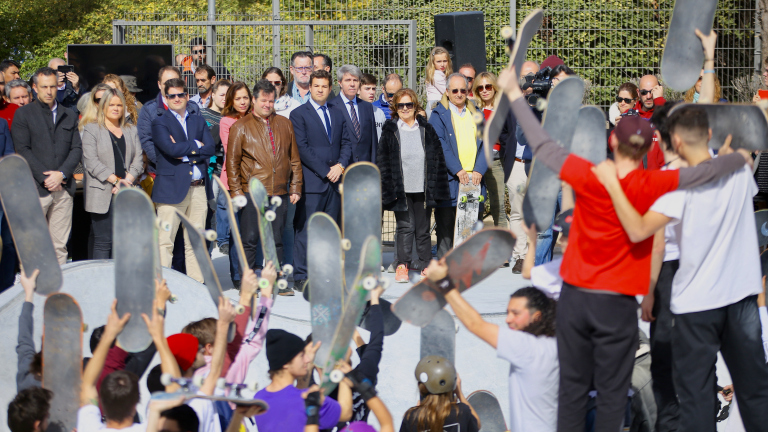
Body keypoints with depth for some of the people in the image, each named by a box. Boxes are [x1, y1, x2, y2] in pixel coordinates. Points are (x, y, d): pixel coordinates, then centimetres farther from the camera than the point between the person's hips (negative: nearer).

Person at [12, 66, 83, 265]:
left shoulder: (69, 115, 16)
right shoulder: (24, 114, 5)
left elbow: (77, 149, 10)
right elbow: (22, 150, -3)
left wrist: (61, 174, -6)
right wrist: (45, 178, -10)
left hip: (63, 187, 3)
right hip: (36, 189, -3)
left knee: (60, 245, 3)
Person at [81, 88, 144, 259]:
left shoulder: (132, 131, 18)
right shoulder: (91, 130, 5)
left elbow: (138, 159, 9)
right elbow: (91, 162, -6)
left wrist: (127, 179, -9)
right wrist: (114, 180, -14)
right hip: (103, 195, -4)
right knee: (103, 243, -6)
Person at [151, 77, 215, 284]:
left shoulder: (198, 121, 17)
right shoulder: (160, 123, 2)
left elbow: (210, 149, 3)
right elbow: (171, 149, -14)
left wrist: (186, 152, -9)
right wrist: (195, 145, -2)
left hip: (198, 189, 5)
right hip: (171, 188, -5)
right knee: (165, 242, -6)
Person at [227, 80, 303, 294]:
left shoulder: (284, 124, 13)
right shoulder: (241, 127, 3)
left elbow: (294, 159, 15)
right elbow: (232, 162, 2)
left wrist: (295, 188, 8)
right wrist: (236, 192, -5)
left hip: (280, 194, 3)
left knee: (276, 240, 8)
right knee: (249, 240, -1)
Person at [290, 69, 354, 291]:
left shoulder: (338, 116, 18)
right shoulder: (298, 114, 0)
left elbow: (347, 143, 14)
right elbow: (302, 148, -8)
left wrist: (340, 165, -5)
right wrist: (325, 172, -11)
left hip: (335, 181, 5)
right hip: (312, 182, -5)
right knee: (306, 230, -6)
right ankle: (301, 277, -3)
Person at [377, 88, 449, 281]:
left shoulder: (426, 129, 9)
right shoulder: (390, 130, 4)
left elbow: (437, 159, 10)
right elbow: (382, 161, 3)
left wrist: (436, 186, 4)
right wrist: (388, 187, -4)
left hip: (423, 188, 2)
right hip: (401, 189, -2)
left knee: (423, 228, 6)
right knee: (405, 226, -6)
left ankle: (425, 264, 15)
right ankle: (402, 265, -1)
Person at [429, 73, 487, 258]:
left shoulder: (476, 114, 16)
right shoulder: (439, 114, 5)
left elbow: (484, 144, 8)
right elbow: (441, 145, -6)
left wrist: (479, 171, -6)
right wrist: (458, 170, -15)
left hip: (475, 178, 3)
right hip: (450, 178, -3)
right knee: (446, 224, -3)